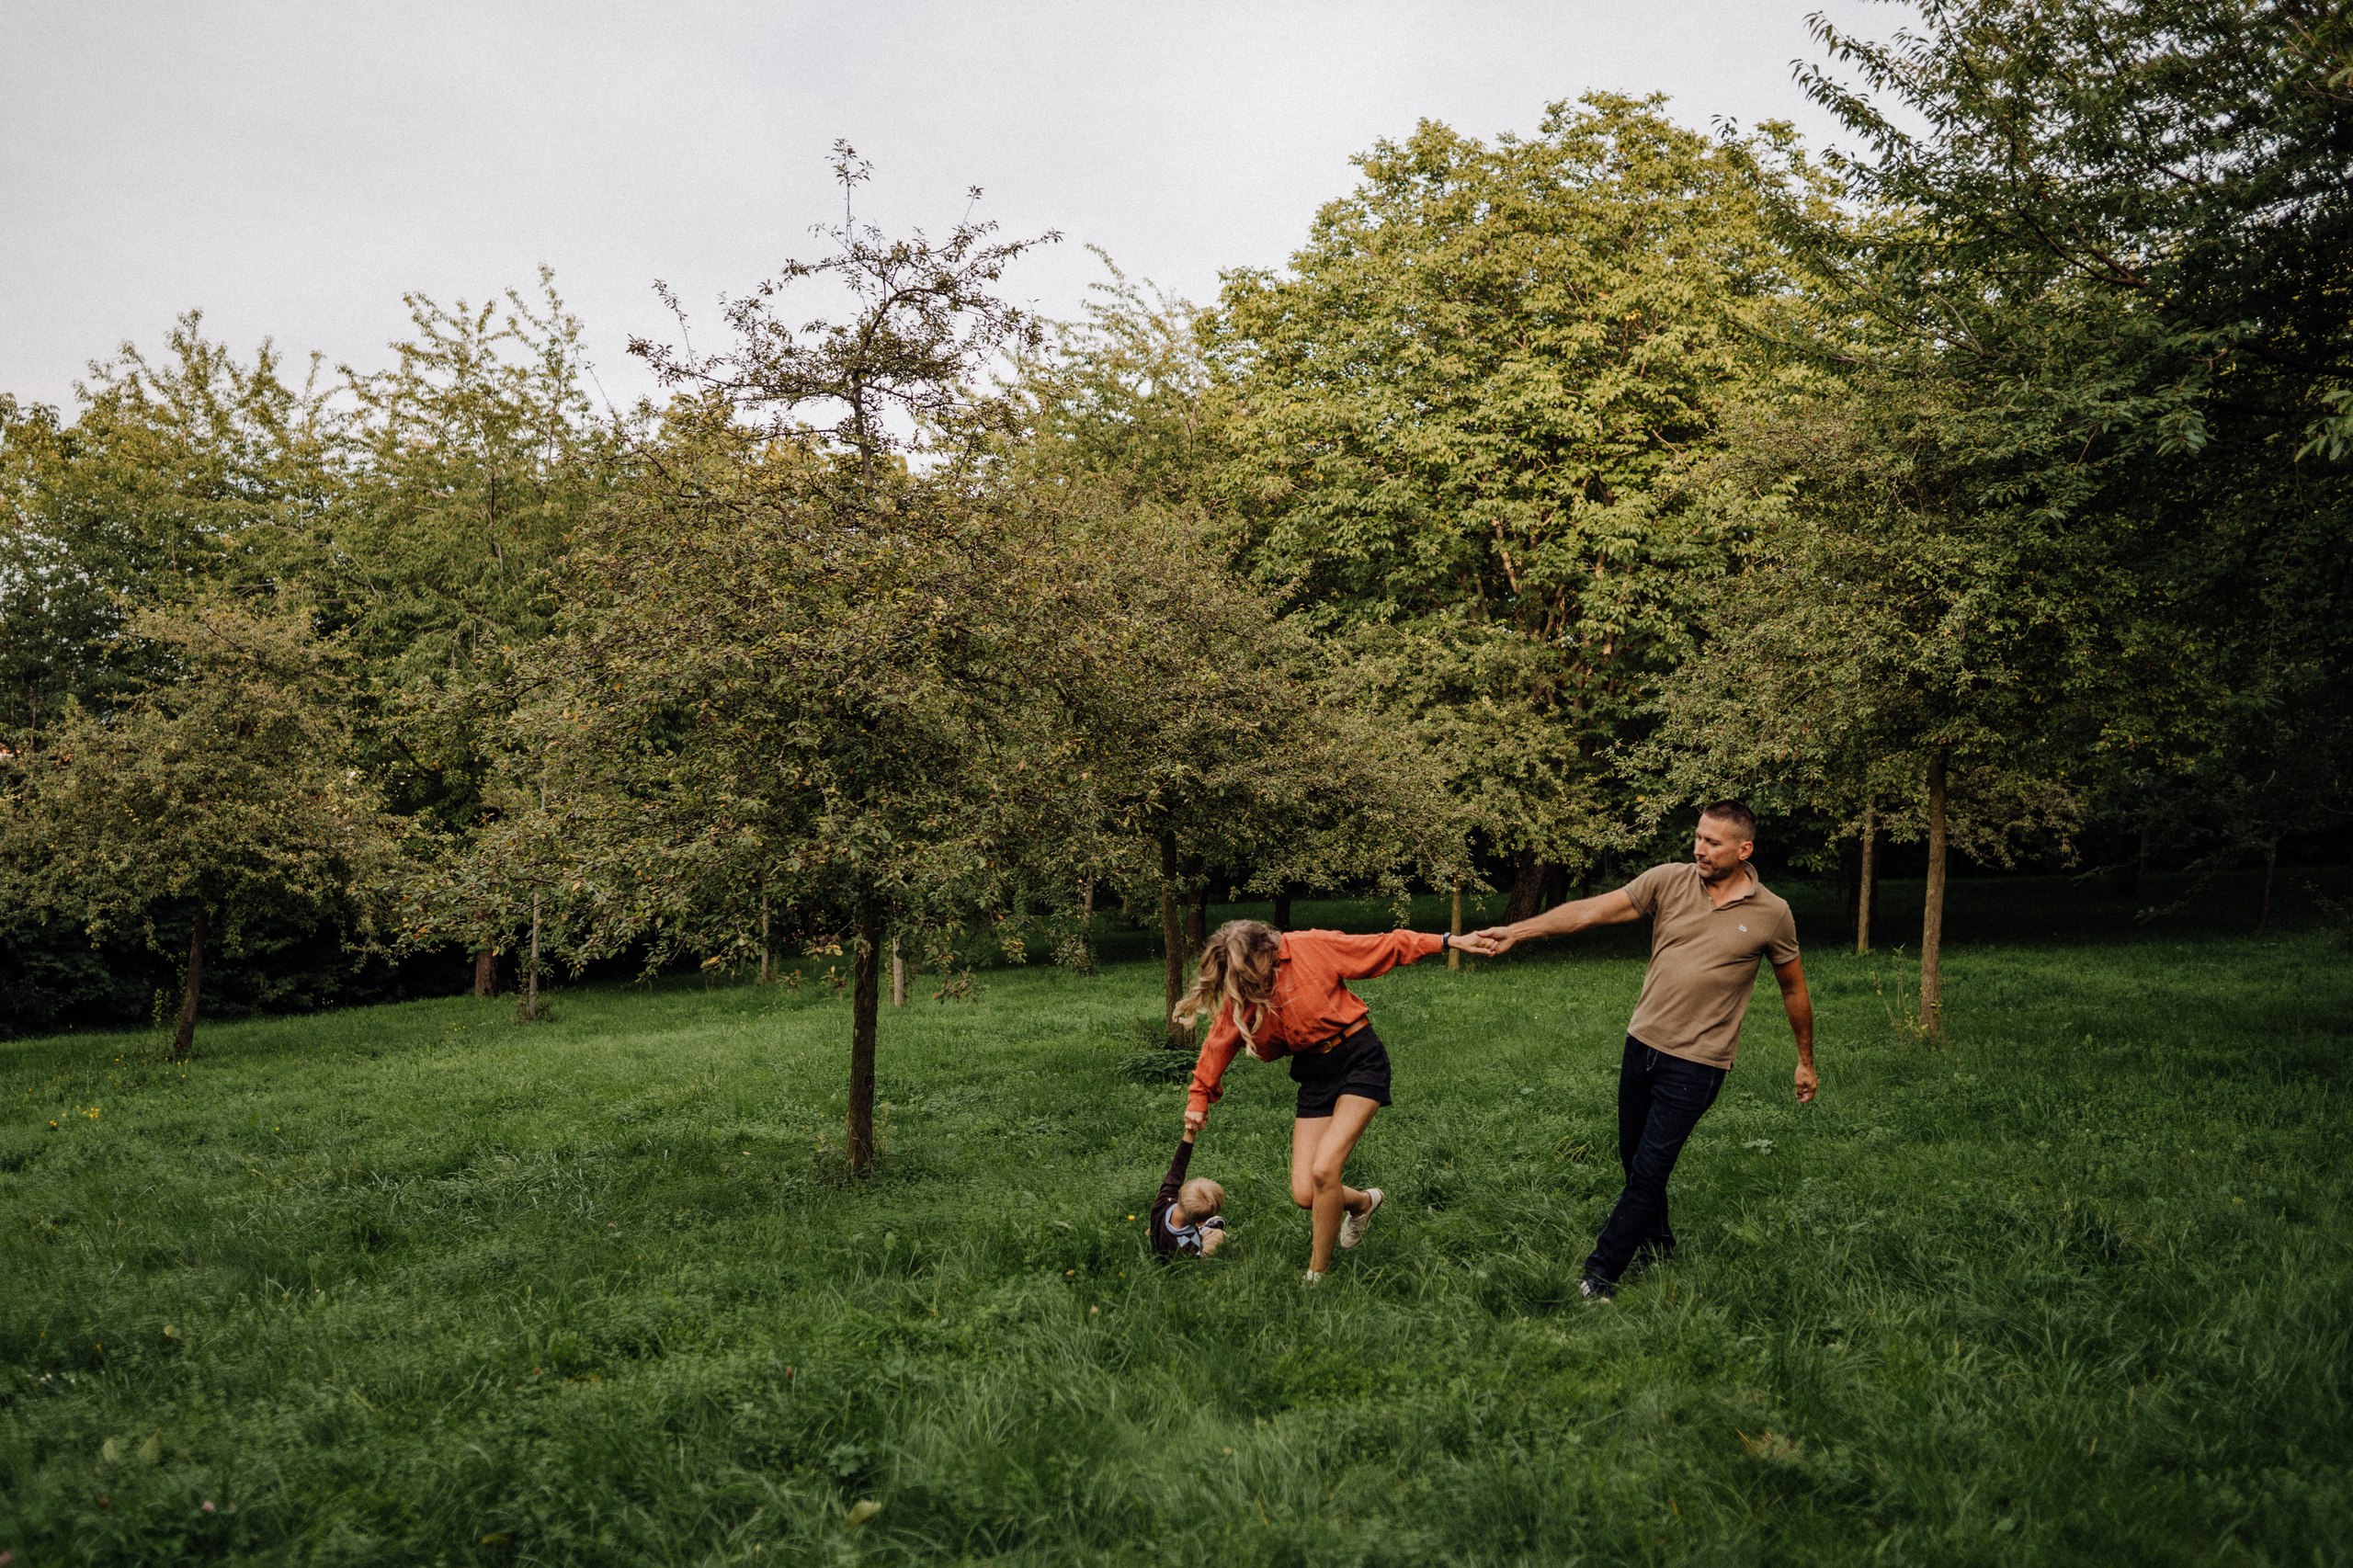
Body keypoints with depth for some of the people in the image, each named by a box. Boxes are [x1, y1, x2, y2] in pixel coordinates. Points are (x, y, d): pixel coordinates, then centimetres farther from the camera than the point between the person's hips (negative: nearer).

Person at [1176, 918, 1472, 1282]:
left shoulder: (1309, 947, -13)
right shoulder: (1239, 994, -1)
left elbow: (1386, 947, -6)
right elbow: (1218, 1046, 12)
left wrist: (1446, 941, -4)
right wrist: (1199, 1099, 15)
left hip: (1360, 1060, -5)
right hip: (1313, 1075, 5)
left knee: (1323, 1170, -20)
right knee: (1305, 1195, -5)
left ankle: (1317, 1276, 0)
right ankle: (1363, 1202, 30)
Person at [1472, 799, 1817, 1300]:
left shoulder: (1771, 914, -5)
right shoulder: (1668, 881, -3)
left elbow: (1793, 987, 9)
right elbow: (1593, 910, -8)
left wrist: (1806, 1061, 16)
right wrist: (1518, 931, -17)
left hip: (1696, 1063, -4)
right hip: (1642, 1043, 4)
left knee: (1649, 1169, -7)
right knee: (1633, 1156, 17)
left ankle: (1600, 1272, 4)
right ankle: (1657, 1243, 40)